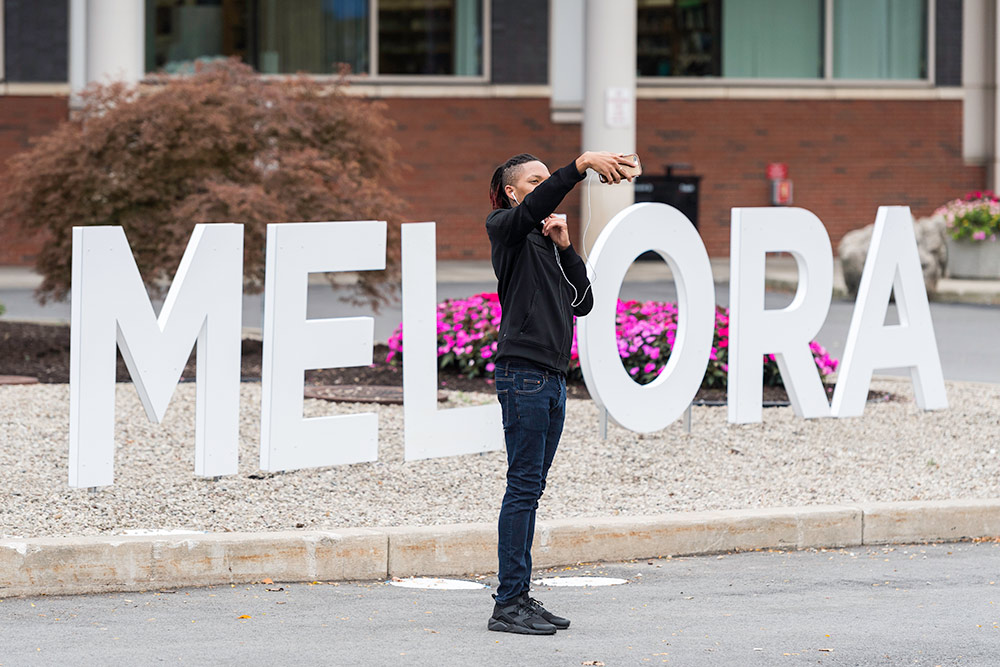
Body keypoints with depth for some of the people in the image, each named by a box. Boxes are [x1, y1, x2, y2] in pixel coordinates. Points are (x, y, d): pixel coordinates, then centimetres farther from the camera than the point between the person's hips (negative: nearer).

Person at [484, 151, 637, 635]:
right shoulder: (507, 230, -2)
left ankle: (520, 598, 12)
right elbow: (534, 207, -24)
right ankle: (508, 604, -10)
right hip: (522, 372, -8)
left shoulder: (546, 242, 21)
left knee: (531, 487, 9)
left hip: (552, 376, 8)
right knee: (523, 486, -10)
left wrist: (564, 248, 4)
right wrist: (581, 164, -32)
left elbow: (581, 303, 14)